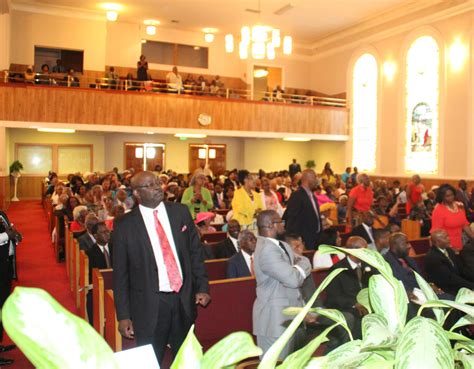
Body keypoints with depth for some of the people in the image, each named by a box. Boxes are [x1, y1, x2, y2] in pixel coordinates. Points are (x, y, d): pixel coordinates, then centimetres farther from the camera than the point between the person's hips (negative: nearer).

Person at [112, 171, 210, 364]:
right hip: (149, 305, -3)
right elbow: (120, 273, -4)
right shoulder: (124, 225, -7)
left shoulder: (180, 212, 1)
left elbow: (195, 250, 6)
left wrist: (202, 286, 1)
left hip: (183, 299, 3)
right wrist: (123, 315, -5)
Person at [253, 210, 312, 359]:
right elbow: (294, 279, -27)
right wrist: (299, 268, -6)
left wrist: (299, 267, -11)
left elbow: (306, 263, 11)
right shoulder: (267, 250, -24)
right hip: (275, 317, -10)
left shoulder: (282, 245, 10)